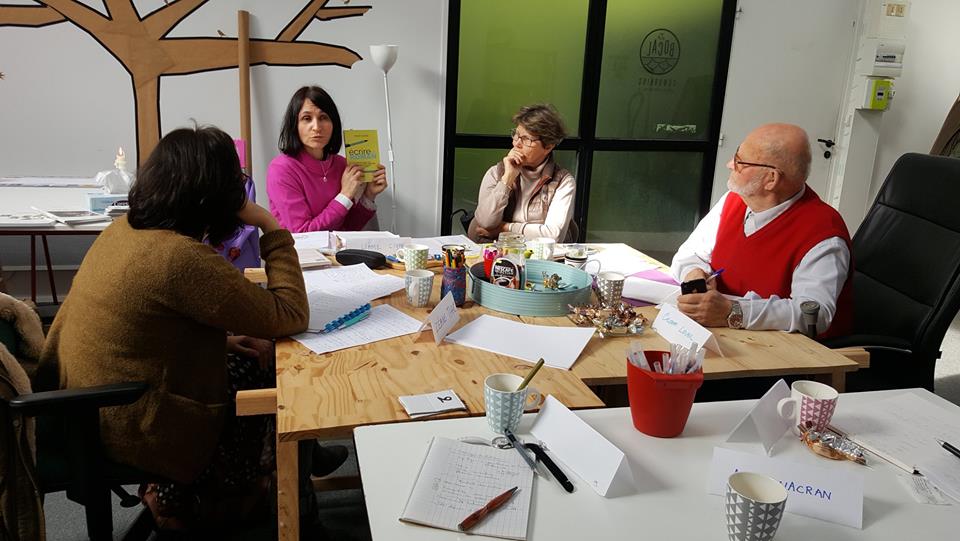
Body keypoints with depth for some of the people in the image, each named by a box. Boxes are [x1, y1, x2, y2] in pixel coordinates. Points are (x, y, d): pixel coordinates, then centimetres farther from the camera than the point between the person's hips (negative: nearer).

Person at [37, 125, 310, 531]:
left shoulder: (125, 228, -1)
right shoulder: (183, 258, -31)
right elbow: (289, 317, -24)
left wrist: (220, 339, 4)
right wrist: (272, 227, -17)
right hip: (129, 428, -8)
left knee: (246, 363, 16)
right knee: (263, 383, 11)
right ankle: (188, 503, 29)